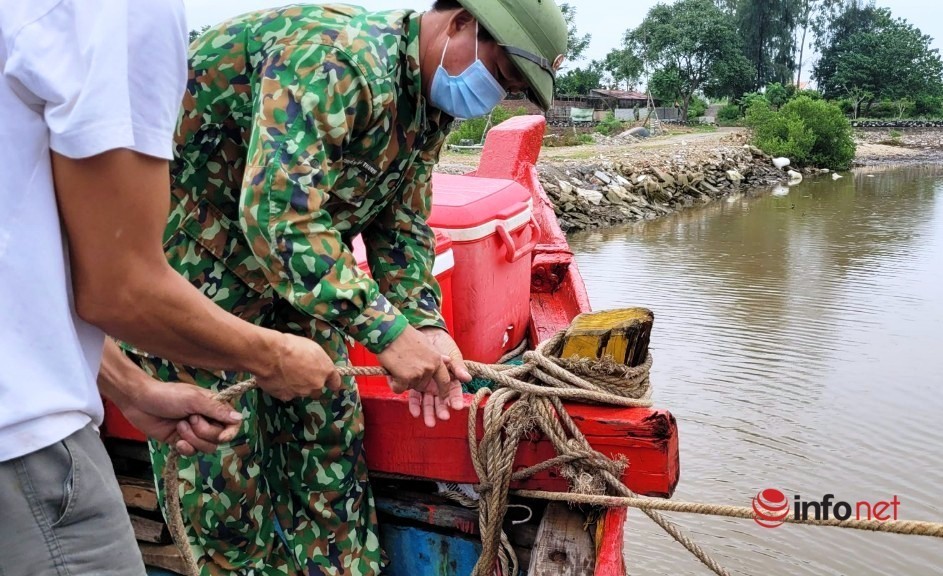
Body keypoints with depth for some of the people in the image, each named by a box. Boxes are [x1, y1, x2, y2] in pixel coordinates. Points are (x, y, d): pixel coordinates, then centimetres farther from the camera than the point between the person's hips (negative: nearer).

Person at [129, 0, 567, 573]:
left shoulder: (430, 104, 1)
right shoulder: (335, 59, -30)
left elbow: (402, 226, 3)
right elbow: (278, 216, -36)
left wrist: (426, 326, -11)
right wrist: (388, 331, -34)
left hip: (292, 254, 9)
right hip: (185, 244, -8)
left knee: (329, 416, 9)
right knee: (220, 448, -3)